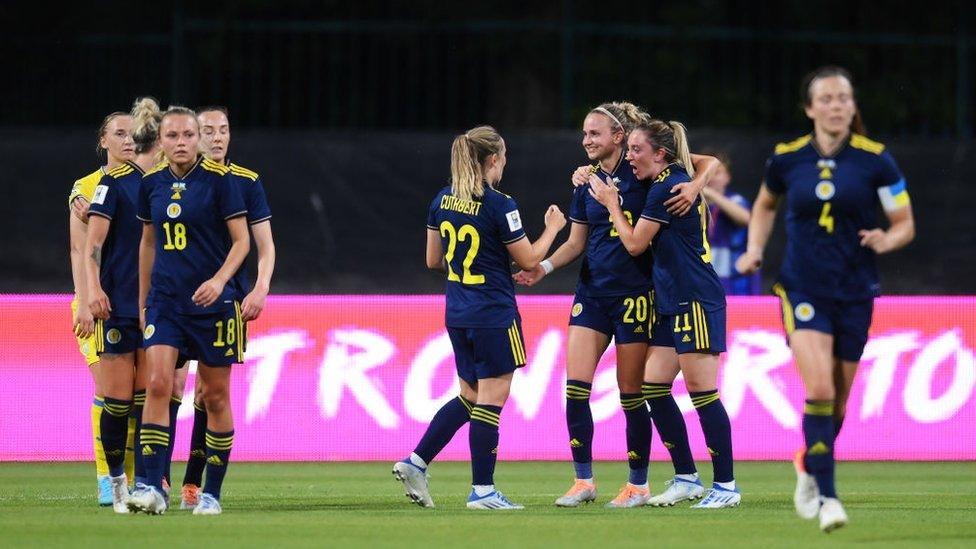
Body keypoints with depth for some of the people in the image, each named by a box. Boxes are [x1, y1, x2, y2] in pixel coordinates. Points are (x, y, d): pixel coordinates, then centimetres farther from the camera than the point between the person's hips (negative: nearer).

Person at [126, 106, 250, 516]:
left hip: (211, 300, -3)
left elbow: (241, 240, -6)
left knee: (216, 396, 3)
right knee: (158, 384, -14)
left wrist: (219, 280, -22)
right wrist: (143, 301, 20)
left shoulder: (220, 179, -7)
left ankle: (211, 493, 14)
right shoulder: (152, 183, 6)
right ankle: (152, 488, -18)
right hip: (164, 299, 3)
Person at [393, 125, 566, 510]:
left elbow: (433, 260, 12)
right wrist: (552, 229, 9)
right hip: (494, 315, -7)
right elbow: (528, 260, -7)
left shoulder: (442, 201, 5)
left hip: (457, 315, 7)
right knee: (491, 400, -1)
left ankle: (415, 463, 12)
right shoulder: (499, 205, -15)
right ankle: (482, 491, 1)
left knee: (469, 397, 19)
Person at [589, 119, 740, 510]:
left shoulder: (666, 187, -14)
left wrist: (611, 203, 4)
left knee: (701, 392, -8)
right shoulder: (675, 182, 15)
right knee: (653, 389, 7)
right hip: (672, 303, 10)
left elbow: (634, 243, -9)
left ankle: (726, 485, -5)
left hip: (696, 301, -10)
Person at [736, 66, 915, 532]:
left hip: (854, 293, 1)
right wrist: (754, 250, 5)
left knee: (837, 401, 10)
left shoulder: (875, 160, -5)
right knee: (819, 389, -20)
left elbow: (905, 225, 0)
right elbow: (765, 206, 20)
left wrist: (887, 241, -21)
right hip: (802, 290, -1)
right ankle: (827, 497, -17)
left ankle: (809, 467, 40)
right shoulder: (786, 159, -1)